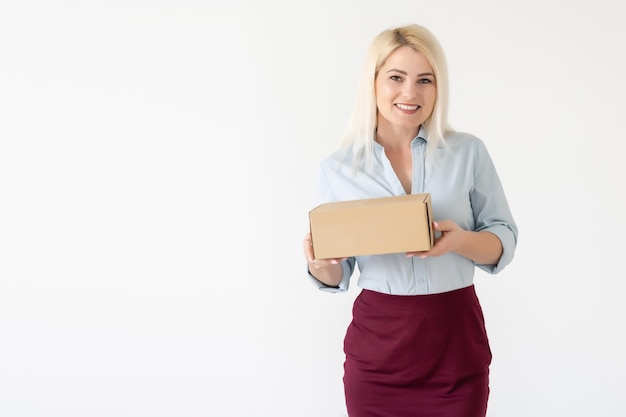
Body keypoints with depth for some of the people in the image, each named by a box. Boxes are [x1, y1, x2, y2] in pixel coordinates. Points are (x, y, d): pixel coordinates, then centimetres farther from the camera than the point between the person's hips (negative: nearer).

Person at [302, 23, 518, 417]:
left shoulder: (468, 152, -1)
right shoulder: (338, 167, 0)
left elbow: (505, 242, 2)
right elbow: (337, 276, 5)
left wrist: (462, 240, -18)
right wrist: (319, 264, -18)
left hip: (457, 340, 0)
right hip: (377, 342, 0)